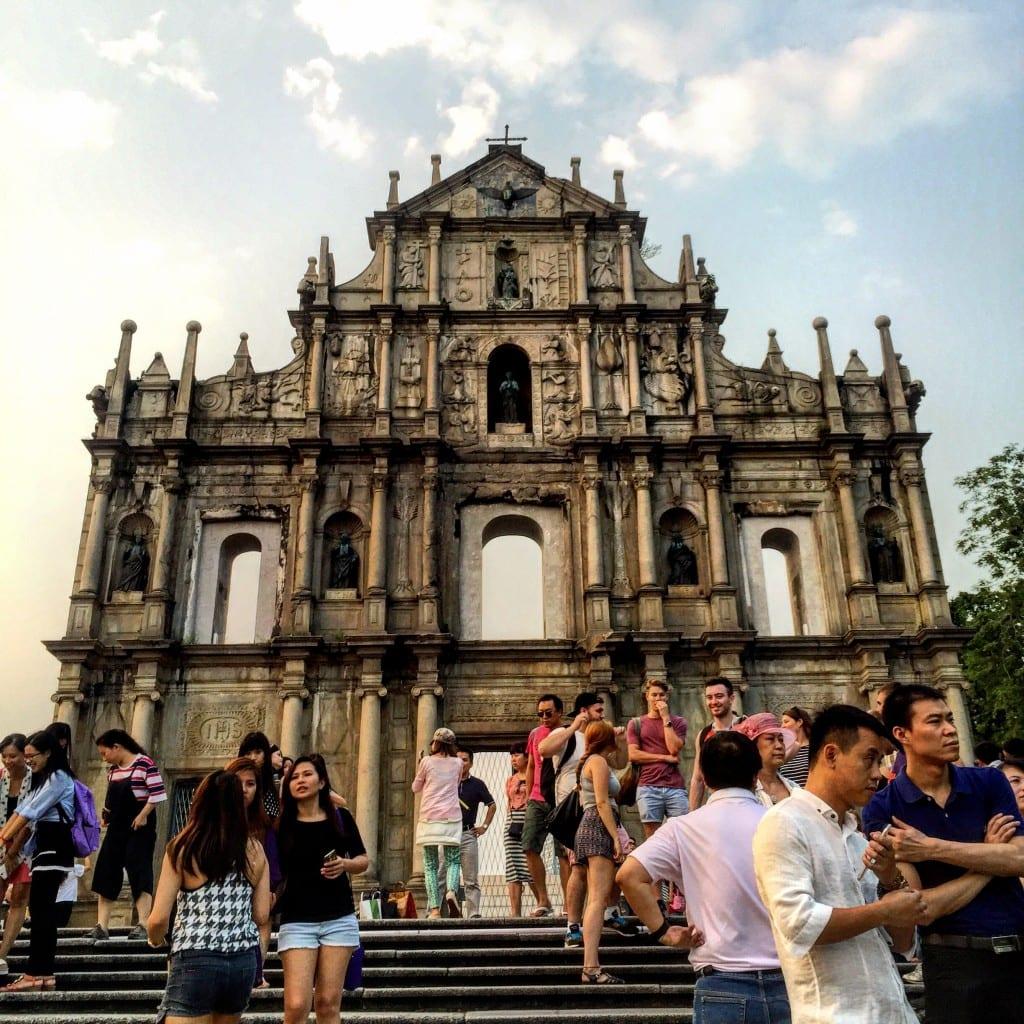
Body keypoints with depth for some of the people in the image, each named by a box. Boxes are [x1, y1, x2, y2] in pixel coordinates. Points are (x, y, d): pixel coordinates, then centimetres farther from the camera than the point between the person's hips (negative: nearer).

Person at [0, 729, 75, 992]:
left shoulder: (58, 778, -9)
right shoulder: (43, 779, 21)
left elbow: (31, 812, -13)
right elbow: (21, 809, 14)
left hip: (55, 846, -9)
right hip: (44, 846, 9)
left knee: (41, 910, -9)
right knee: (41, 910, 8)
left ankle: (37, 974, -7)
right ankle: (44, 973, 11)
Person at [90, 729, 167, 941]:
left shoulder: (144, 763, -13)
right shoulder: (112, 770, 12)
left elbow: (158, 793, -18)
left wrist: (143, 815, -19)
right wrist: (105, 815, 8)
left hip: (138, 828, -8)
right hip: (116, 828, 8)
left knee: (139, 874, -7)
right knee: (106, 874, 6)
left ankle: (143, 924, -4)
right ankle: (101, 926, 11)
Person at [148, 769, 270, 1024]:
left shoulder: (182, 848, -6)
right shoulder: (254, 850, 2)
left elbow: (159, 918, -7)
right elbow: (262, 916, 5)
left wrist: (155, 940, 16)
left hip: (196, 962, -4)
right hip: (244, 961, 4)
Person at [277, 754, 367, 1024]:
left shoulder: (340, 817, 2)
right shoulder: (282, 825, 0)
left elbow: (364, 860, 9)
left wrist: (345, 865, -10)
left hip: (339, 919, 1)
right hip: (297, 921, -1)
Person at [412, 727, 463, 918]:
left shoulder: (427, 761, 2)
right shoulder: (457, 763, 8)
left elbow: (415, 788, 14)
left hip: (430, 818, -1)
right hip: (452, 818, 1)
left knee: (430, 865, 3)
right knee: (453, 861, 6)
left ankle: (434, 908, -7)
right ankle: (451, 891, -23)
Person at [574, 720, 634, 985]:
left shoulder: (589, 762, 23)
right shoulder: (599, 761, -5)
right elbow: (602, 802, -15)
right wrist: (616, 837, -17)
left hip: (589, 827, 10)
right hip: (599, 827, -10)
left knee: (598, 898, 7)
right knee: (599, 899, -15)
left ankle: (590, 967, 4)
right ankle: (591, 968, -21)